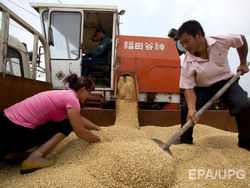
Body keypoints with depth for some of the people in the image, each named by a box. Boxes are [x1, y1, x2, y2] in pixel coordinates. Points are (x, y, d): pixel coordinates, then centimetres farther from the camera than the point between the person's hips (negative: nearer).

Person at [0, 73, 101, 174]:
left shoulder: (65, 94, 14)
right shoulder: (72, 98, -14)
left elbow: (80, 119, 26)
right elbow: (80, 132, -10)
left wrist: (98, 128, 29)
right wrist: (96, 139, 8)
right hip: (16, 132, -9)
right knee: (67, 125, -1)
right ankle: (34, 157, -11)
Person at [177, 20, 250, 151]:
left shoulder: (222, 41, -21)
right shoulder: (187, 62, -24)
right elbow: (188, 88, -25)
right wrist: (191, 109, -41)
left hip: (226, 81, 1)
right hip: (203, 88, 0)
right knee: (186, 108, -20)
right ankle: (186, 139, 6)